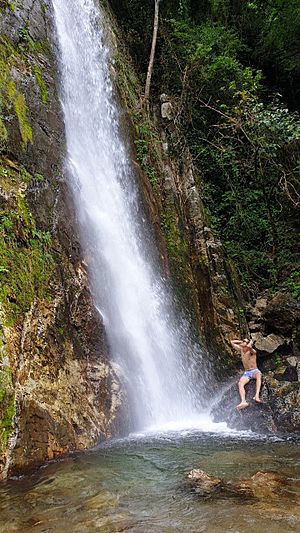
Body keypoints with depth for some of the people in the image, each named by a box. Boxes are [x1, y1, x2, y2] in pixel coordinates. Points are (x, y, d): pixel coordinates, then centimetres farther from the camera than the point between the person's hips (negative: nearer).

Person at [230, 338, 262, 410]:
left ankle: (257, 396, -54)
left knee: (258, 375, -39)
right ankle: (243, 401, -47)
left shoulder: (252, 351, -7)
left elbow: (248, 346, -31)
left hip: (254, 371, -4)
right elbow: (232, 342, 15)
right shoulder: (241, 350, 9)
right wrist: (241, 341, 10)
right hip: (246, 373, 4)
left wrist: (251, 342, -11)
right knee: (240, 383, -27)